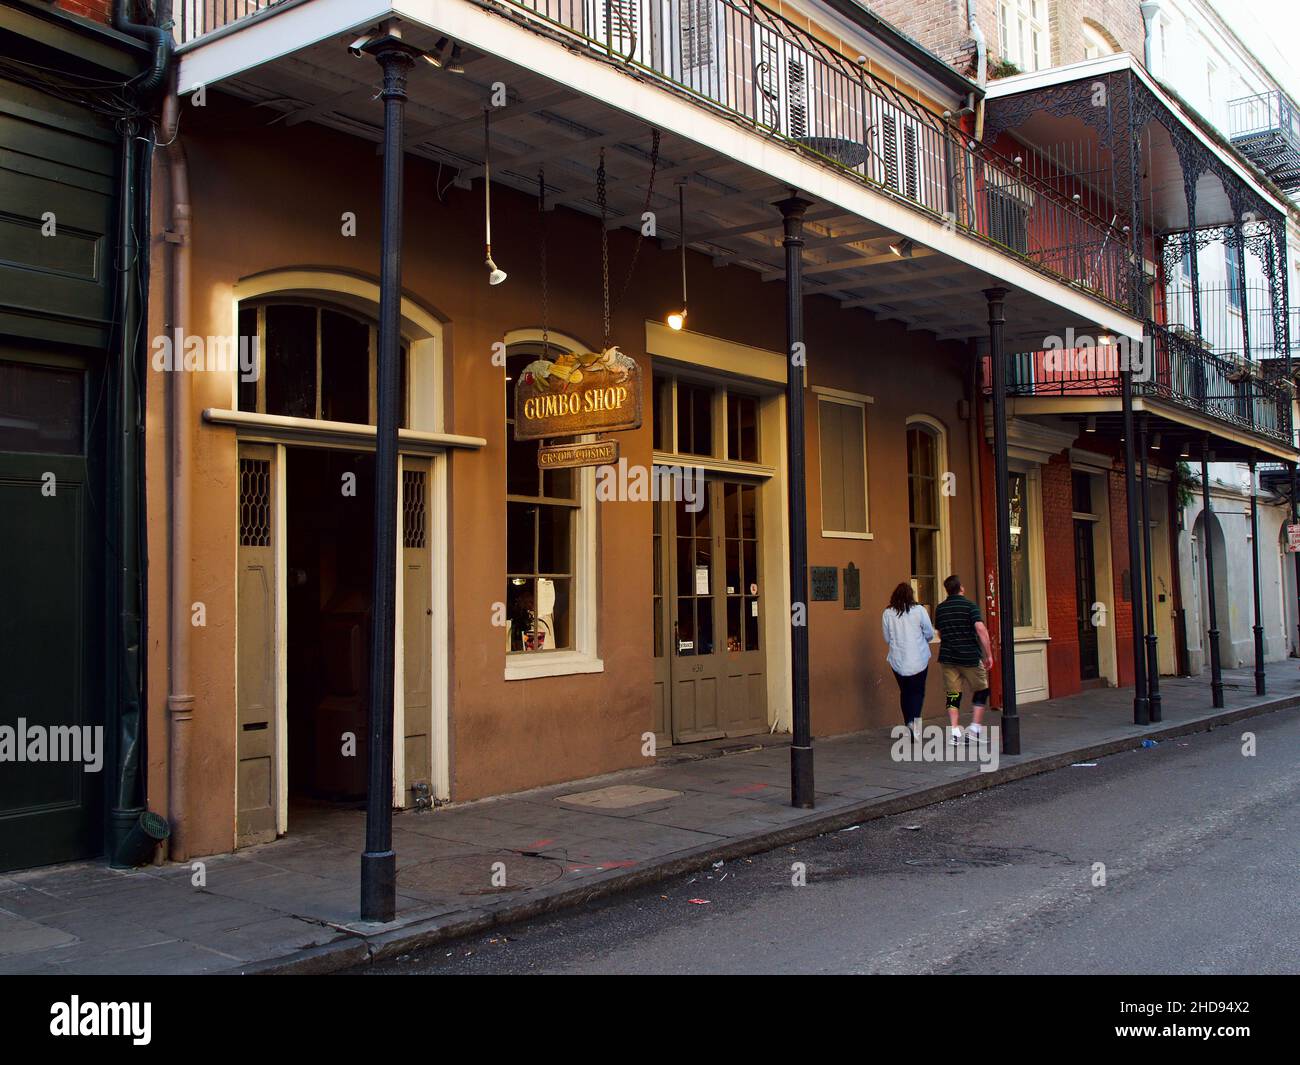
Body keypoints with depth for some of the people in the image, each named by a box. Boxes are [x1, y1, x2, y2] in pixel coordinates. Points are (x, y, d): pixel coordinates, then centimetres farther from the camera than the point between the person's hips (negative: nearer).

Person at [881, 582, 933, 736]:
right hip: (918, 659, -2)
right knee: (918, 691, 4)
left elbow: (887, 638, 4)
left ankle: (908, 724, 14)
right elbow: (929, 633, -2)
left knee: (905, 692, 13)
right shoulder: (919, 610, -7)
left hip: (897, 660, 2)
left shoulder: (887, 613, -2)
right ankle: (915, 719, -19)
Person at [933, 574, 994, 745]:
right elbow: (980, 629, -18)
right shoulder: (969, 606, -8)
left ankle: (954, 731, -4)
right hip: (970, 657, -4)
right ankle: (975, 727, 6)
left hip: (948, 658, 4)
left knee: (953, 695, 6)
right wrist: (988, 654, -14)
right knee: (981, 690, 13)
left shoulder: (940, 609, 8)